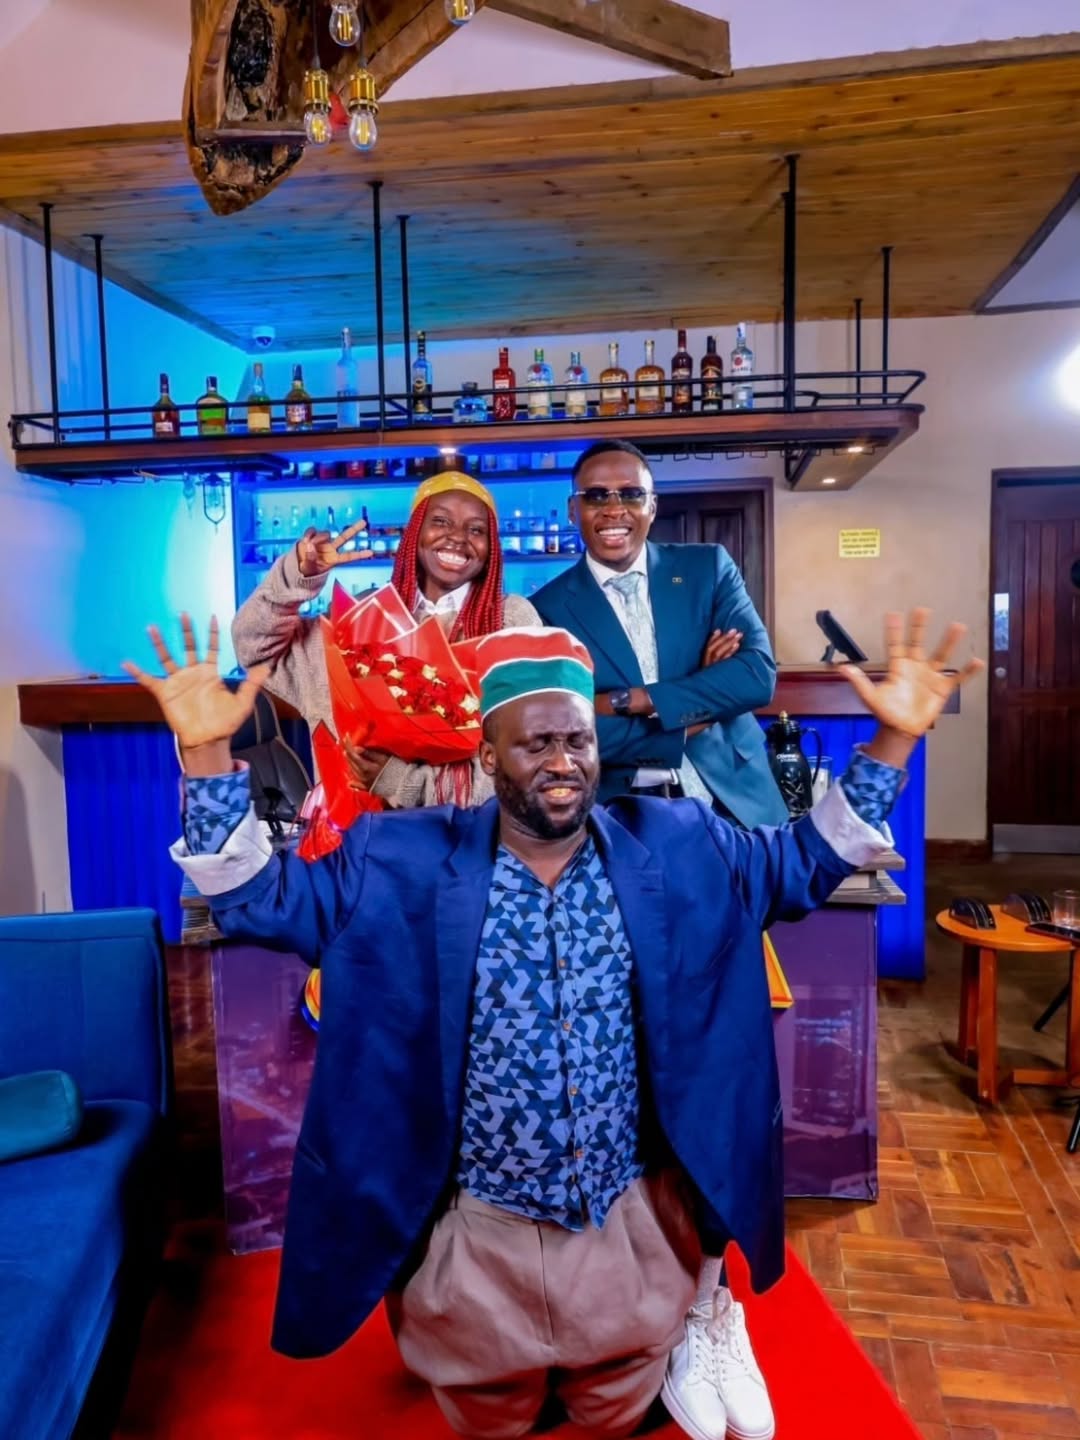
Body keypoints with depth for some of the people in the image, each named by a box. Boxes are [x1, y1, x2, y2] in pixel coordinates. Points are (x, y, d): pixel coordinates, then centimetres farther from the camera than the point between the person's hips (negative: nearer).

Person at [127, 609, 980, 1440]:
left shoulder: (677, 848, -8)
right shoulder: (404, 864, -14)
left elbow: (811, 861, 0)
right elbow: (256, 896, -11)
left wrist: (894, 738, -10)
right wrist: (208, 750, -24)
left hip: (631, 1229, 2)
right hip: (475, 1235, -1)